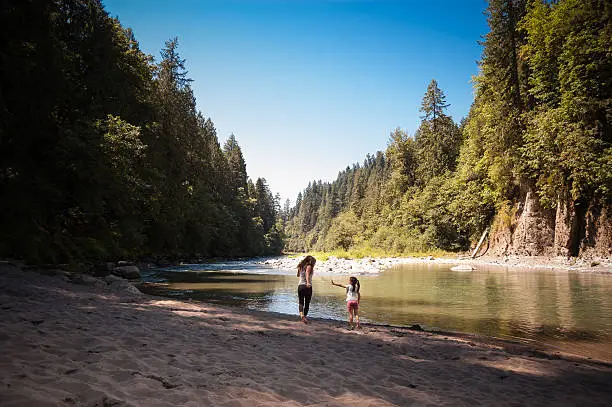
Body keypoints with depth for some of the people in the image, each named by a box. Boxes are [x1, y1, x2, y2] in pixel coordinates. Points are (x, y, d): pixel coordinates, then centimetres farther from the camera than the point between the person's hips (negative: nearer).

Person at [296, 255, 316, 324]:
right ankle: (305, 316, 13)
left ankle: (301, 315, -20)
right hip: (307, 286, -4)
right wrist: (308, 282, -41)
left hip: (300, 286, 4)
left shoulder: (301, 267, 11)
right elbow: (307, 274, -24)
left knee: (301, 302, 2)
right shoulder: (309, 266, -5)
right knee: (307, 303, 10)